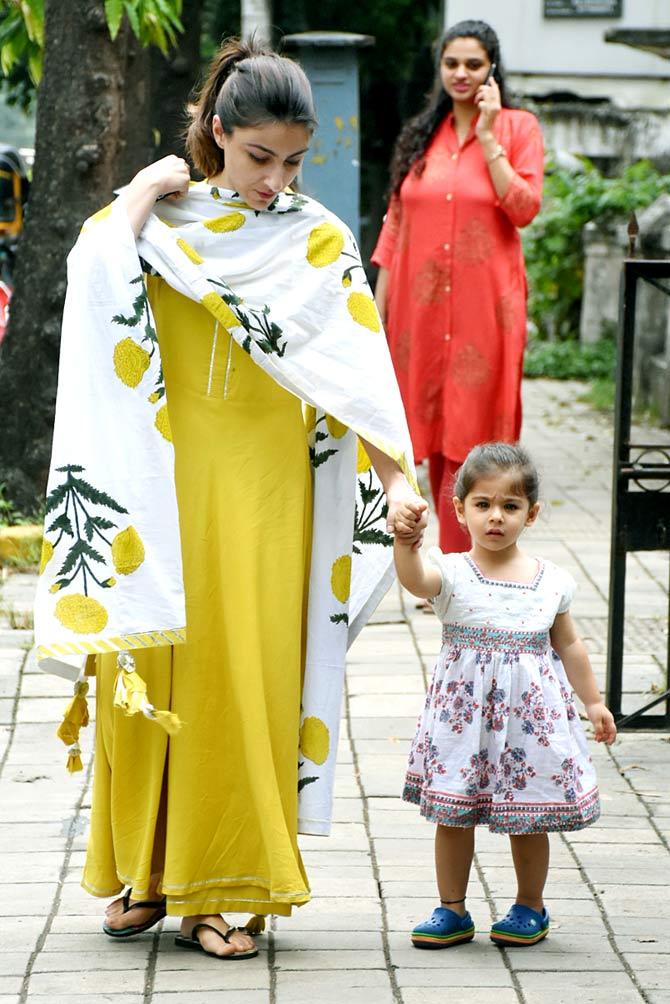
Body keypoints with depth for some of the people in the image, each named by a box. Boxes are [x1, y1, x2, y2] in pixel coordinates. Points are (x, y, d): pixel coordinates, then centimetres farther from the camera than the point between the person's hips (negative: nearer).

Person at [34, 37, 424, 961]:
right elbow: (92, 262, -16)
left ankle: (219, 888, 5)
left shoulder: (317, 240, 4)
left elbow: (356, 364, -5)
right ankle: (144, 869, 18)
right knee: (150, 666, 3)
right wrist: (146, 188, -7)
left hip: (264, 484, -1)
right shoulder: (157, 214, 6)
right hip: (162, 478, 1)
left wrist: (395, 472, -15)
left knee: (246, 673, -2)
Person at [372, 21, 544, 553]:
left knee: (470, 435, -5)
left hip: (484, 305, -4)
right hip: (422, 305, 4)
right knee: (435, 434, 7)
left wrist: (487, 135, -12)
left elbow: (524, 208, -11)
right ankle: (457, 556, 18)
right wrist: (379, 307, 10)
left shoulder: (518, 128, 1)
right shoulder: (421, 135, 12)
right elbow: (396, 222, 13)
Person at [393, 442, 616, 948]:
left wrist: (594, 702, 19)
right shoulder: (451, 572, -6)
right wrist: (406, 542, -49)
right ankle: (453, 910, 19)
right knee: (453, 815, 5)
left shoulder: (551, 581, 3)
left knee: (529, 820, 8)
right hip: (464, 711, -1)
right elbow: (416, 580, -29)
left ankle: (530, 907, 26)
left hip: (531, 710, 1)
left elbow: (569, 645, 14)